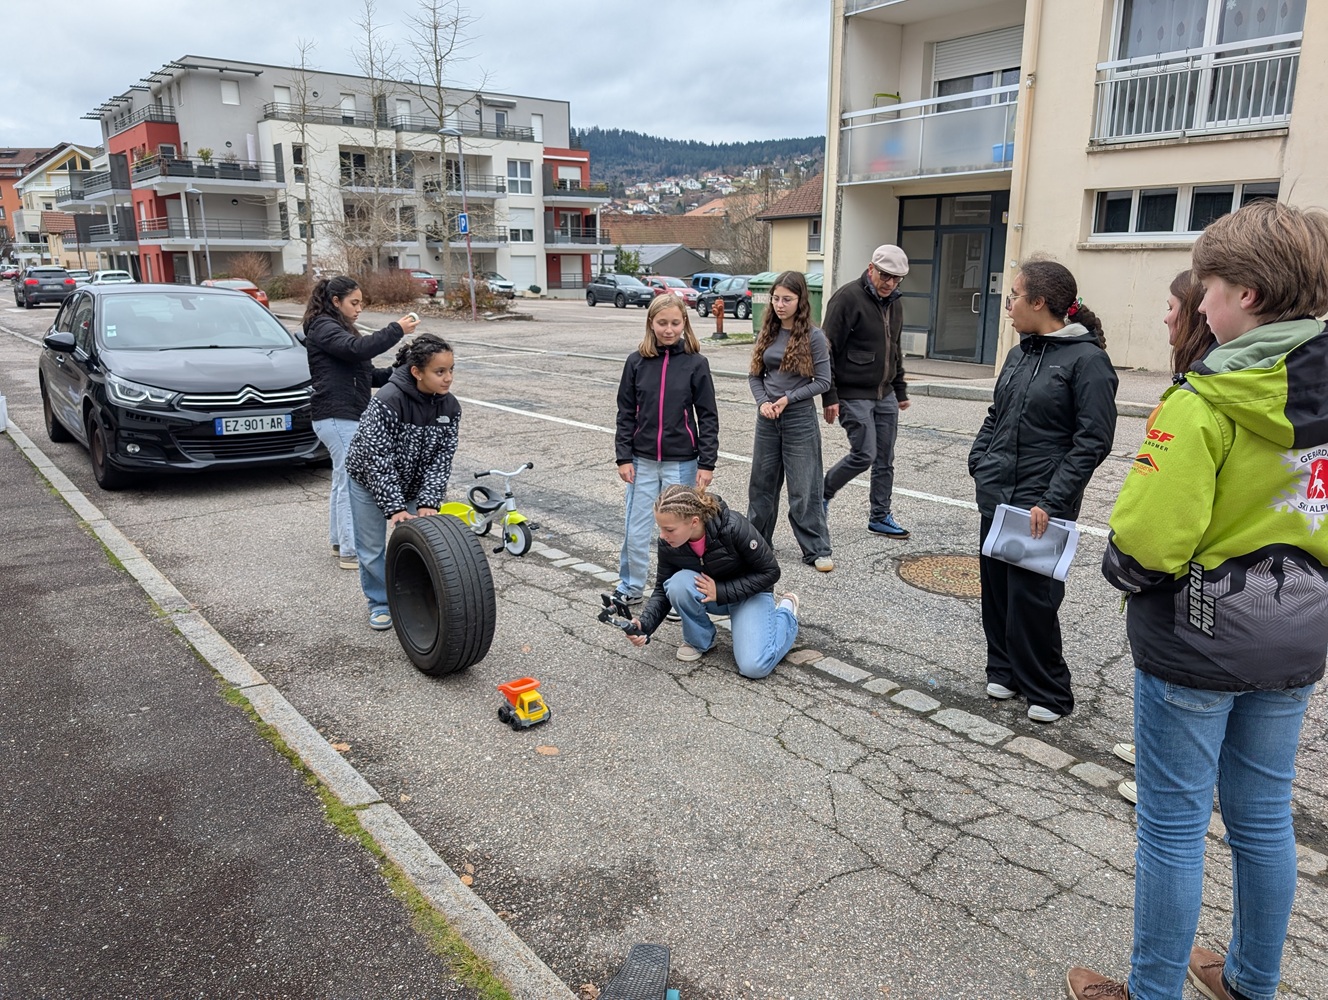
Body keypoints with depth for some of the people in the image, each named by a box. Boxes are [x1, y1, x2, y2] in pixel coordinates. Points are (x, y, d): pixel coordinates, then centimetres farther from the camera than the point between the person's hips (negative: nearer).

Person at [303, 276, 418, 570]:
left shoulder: (338, 329, 22)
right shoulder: (323, 328, -8)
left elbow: (367, 375, 17)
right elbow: (357, 349, -27)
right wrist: (396, 330, -23)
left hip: (344, 417, 11)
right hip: (337, 418, -11)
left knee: (342, 481, 16)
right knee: (351, 482, -10)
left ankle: (339, 542, 26)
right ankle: (351, 552, -7)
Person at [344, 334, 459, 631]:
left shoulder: (450, 406, -16)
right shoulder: (388, 401, -32)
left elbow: (441, 458, -15)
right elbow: (378, 460, -30)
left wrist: (428, 503, -25)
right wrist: (395, 508, -33)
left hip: (413, 483, 4)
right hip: (370, 480, -4)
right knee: (372, 549, 6)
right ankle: (380, 603, 27)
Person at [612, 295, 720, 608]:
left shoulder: (696, 363, -4)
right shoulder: (637, 362, 1)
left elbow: (708, 417, -2)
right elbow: (626, 413, 4)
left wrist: (707, 463, -6)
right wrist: (623, 457, -2)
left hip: (681, 463, -2)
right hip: (643, 462, 2)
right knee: (635, 532, 8)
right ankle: (630, 589, 25)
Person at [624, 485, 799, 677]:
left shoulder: (734, 527, -33)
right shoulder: (668, 544, -20)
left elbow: (770, 572, -21)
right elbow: (663, 590, -9)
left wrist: (721, 592, -26)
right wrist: (644, 624, -27)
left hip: (751, 593, -3)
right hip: (712, 594, 3)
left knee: (754, 667, -22)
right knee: (679, 584, -31)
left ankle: (785, 612, 9)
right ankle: (699, 640, -2)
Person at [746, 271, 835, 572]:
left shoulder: (813, 337, -8)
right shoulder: (767, 334, 5)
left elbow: (823, 382, -7)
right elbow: (755, 375, 9)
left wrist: (788, 398, -14)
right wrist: (763, 402, -8)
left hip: (800, 419, -5)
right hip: (767, 419, 5)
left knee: (804, 489, 0)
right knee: (762, 482, 14)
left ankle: (817, 550, 9)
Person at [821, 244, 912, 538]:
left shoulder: (895, 304, 12)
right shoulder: (848, 299, -13)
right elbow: (828, 350, -15)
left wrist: (900, 391, 21)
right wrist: (830, 396, -17)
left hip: (885, 396, 8)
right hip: (854, 396, -8)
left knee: (885, 460, 9)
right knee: (864, 455, -9)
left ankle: (880, 518, 20)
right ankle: (823, 492, 14)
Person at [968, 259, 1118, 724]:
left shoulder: (1087, 359, -11)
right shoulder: (1019, 354, 11)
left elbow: (1093, 440, -14)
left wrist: (1052, 501, -18)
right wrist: (979, 464, 5)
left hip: (1040, 505, -7)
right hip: (996, 496, 7)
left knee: (1032, 598, -1)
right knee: (996, 589, 13)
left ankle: (1048, 692, 16)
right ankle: (1004, 670, 30)